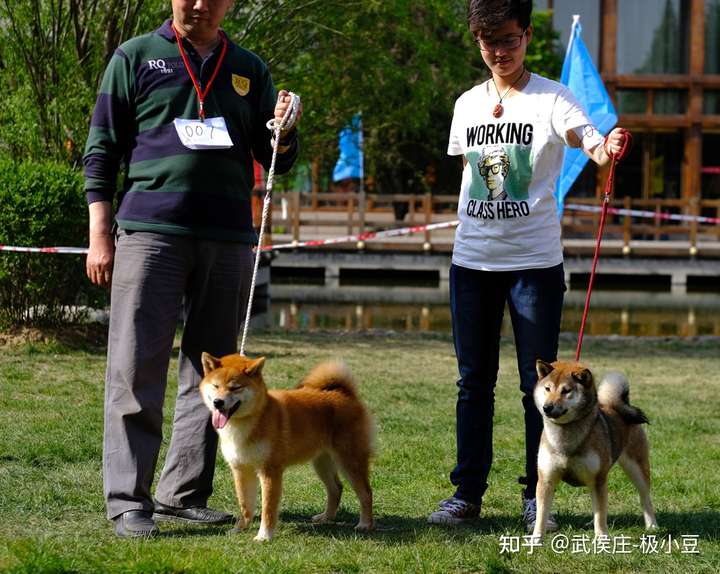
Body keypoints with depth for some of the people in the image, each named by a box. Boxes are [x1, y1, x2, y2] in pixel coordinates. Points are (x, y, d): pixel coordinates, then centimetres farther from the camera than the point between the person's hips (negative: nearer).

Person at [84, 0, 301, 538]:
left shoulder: (249, 70, 15)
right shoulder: (136, 58, 6)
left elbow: (276, 160, 15)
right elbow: (102, 149, 5)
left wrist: (282, 130, -8)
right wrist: (100, 234, -2)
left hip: (228, 240, 4)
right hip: (150, 231, -4)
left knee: (210, 372, 6)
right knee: (137, 369, -7)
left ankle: (184, 495, 13)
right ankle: (128, 499, -6)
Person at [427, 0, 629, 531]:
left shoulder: (551, 99, -5)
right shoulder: (467, 105, 10)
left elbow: (589, 141, -22)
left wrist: (608, 148, -45)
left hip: (535, 261, -4)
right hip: (472, 261, 4)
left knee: (539, 382, 1)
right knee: (474, 381, 8)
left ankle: (537, 497, 9)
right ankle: (467, 492, 14)